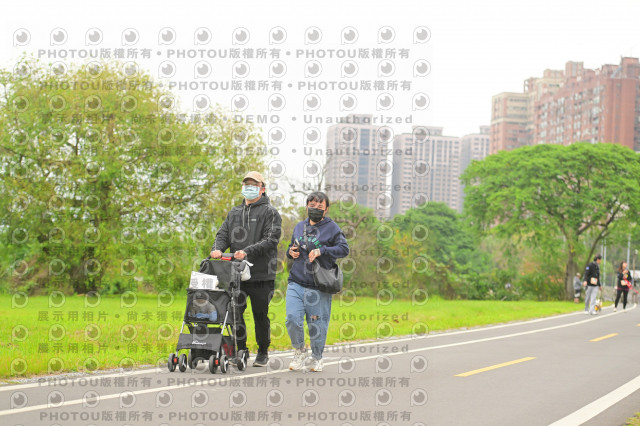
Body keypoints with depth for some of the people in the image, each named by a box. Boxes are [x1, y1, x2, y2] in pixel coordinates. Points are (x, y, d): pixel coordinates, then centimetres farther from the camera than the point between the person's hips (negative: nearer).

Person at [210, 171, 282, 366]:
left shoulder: (270, 212, 0)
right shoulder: (234, 213, 18)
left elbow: (271, 240, -11)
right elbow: (223, 234, 13)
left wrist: (248, 251, -23)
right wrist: (217, 249, -11)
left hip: (261, 275, -4)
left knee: (260, 315, 3)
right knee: (235, 313, 0)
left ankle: (263, 353, 17)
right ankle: (240, 351, 11)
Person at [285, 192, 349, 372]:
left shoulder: (332, 228, 1)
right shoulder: (299, 227, 16)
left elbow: (344, 249, -8)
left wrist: (321, 251, -19)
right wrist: (290, 252, 6)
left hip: (318, 287, -3)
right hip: (296, 283, 4)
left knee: (317, 323, 2)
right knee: (292, 319, -10)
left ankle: (317, 358, 21)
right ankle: (300, 351, 13)